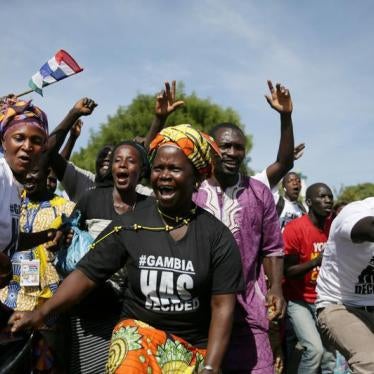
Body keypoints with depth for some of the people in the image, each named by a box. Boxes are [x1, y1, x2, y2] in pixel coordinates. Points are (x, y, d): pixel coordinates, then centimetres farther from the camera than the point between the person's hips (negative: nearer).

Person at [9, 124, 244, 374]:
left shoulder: (217, 237, -7)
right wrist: (41, 313, -12)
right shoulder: (129, 225, -5)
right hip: (138, 329, 0)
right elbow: (87, 274, -1)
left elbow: (222, 306, -6)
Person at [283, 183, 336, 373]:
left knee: (330, 354, 5)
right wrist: (317, 261, -27)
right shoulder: (295, 228, -17)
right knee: (315, 348, -19)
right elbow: (288, 271, -16)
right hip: (298, 300, -5)